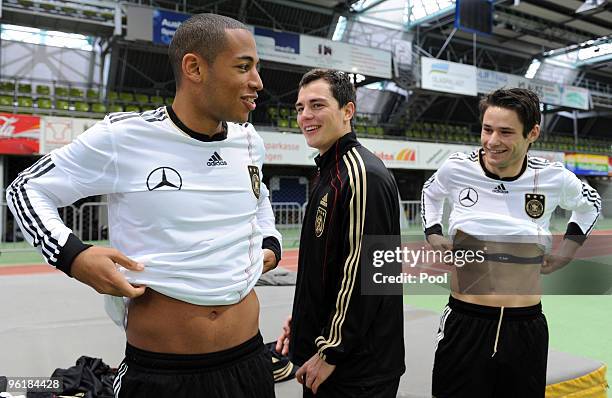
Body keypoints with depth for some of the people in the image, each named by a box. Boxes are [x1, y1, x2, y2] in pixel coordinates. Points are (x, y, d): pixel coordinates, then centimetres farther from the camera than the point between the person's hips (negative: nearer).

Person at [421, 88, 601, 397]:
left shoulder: (554, 177, -4)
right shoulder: (455, 168, -6)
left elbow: (591, 204, 18)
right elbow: (431, 193, 17)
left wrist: (568, 249, 8)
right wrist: (433, 234, 5)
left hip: (527, 328, 1)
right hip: (463, 324, -1)